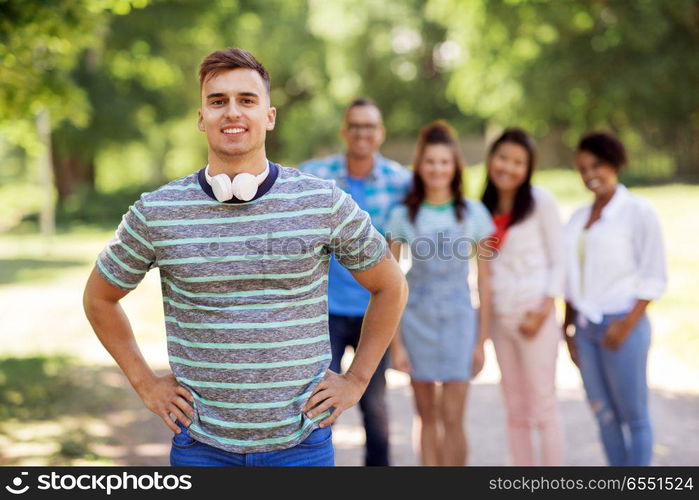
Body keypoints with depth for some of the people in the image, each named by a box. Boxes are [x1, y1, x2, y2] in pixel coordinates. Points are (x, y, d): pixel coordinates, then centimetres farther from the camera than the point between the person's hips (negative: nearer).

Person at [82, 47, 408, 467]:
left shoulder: (325, 203, -4)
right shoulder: (155, 213, -3)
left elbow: (391, 287, 9)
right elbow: (100, 297, 12)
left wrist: (357, 379, 5)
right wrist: (145, 382, 6)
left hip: (302, 440, 0)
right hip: (201, 444, 0)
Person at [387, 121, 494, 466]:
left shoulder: (474, 213, 0)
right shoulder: (403, 215, 0)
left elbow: (484, 280, 2)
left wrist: (481, 340, 0)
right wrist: (396, 344, -3)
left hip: (458, 320, -1)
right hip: (416, 319, 1)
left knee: (452, 418, -3)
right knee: (427, 416, 9)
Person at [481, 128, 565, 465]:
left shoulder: (540, 202, -3)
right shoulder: (484, 207, 10)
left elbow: (558, 261, -4)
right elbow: (484, 265, 12)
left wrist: (544, 310, -13)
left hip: (534, 314, -5)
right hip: (498, 316, 5)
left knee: (543, 407, -1)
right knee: (515, 411, 9)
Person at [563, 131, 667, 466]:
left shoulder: (638, 212, -5)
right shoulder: (579, 218, 11)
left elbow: (654, 277, -7)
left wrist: (627, 324, -14)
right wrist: (569, 330, 11)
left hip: (622, 325, -5)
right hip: (585, 327, 6)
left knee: (634, 416, 1)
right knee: (605, 416, 9)